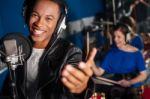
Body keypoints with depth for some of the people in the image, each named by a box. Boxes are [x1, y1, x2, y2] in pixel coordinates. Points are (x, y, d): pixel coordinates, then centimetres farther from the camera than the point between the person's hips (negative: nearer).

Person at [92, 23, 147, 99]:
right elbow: (99, 72, -4)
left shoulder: (136, 53, -6)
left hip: (133, 86, -2)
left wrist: (129, 82, -18)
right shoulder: (110, 53, 1)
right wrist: (91, 62, -22)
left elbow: (143, 75, -5)